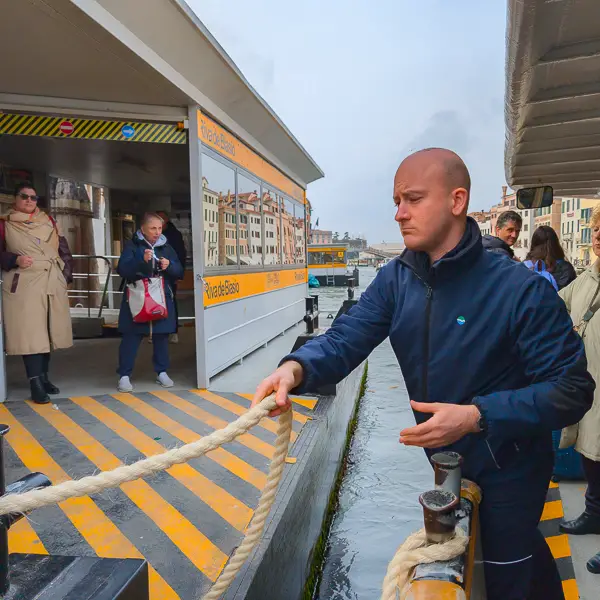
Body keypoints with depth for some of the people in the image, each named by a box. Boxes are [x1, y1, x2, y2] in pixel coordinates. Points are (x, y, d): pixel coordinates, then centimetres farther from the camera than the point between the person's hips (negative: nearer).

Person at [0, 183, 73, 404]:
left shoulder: (49, 221, 15)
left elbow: (64, 250, 14)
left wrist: (65, 275, 6)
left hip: (52, 283, 4)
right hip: (23, 284, -4)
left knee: (47, 332, 10)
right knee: (30, 333, -8)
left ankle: (43, 377, 22)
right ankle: (36, 383, -5)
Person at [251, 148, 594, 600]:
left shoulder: (522, 289, -24)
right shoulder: (395, 280, -8)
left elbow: (572, 389, -23)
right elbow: (346, 339, -19)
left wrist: (477, 416, -35)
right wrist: (296, 368, -40)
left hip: (506, 468, -5)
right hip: (438, 457, 6)